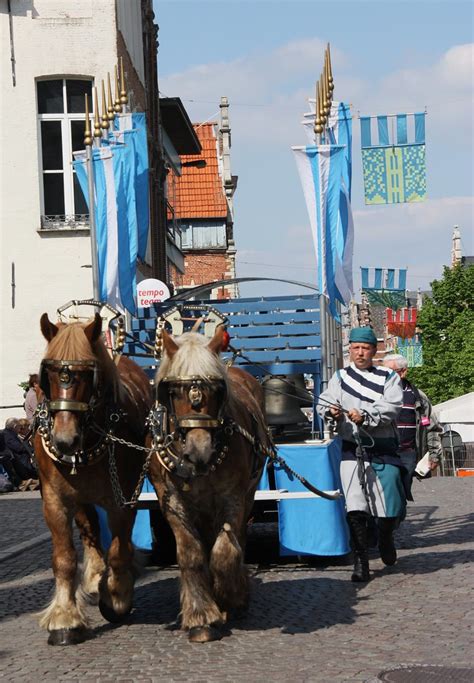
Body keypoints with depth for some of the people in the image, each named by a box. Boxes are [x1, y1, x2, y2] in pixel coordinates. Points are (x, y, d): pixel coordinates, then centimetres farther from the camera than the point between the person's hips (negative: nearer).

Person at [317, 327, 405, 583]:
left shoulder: (388, 377, 4)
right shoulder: (340, 377, 13)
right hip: (352, 449, 1)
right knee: (355, 508, -8)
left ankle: (385, 538, 33)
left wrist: (365, 416, -25)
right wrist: (331, 411, -17)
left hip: (383, 449, -1)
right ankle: (360, 562, -3)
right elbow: (324, 402, 6)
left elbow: (391, 407, -10)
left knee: (390, 508, 0)